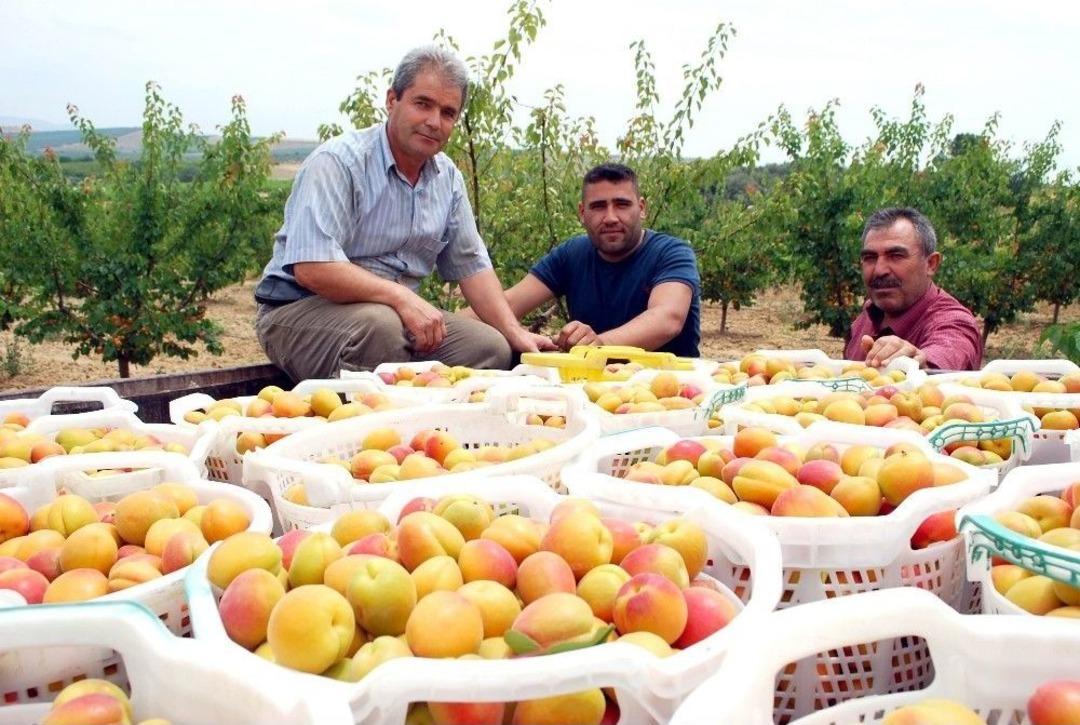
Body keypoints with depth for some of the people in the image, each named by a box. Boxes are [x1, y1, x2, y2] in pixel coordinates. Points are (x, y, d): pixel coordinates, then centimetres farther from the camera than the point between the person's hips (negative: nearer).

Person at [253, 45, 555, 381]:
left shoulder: (448, 178, 8)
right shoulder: (338, 162, -16)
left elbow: (471, 265, 12)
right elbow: (311, 267, -27)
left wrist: (516, 333, 0)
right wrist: (401, 297, -30)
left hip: (400, 312, 7)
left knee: (492, 348, -12)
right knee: (380, 326, -37)